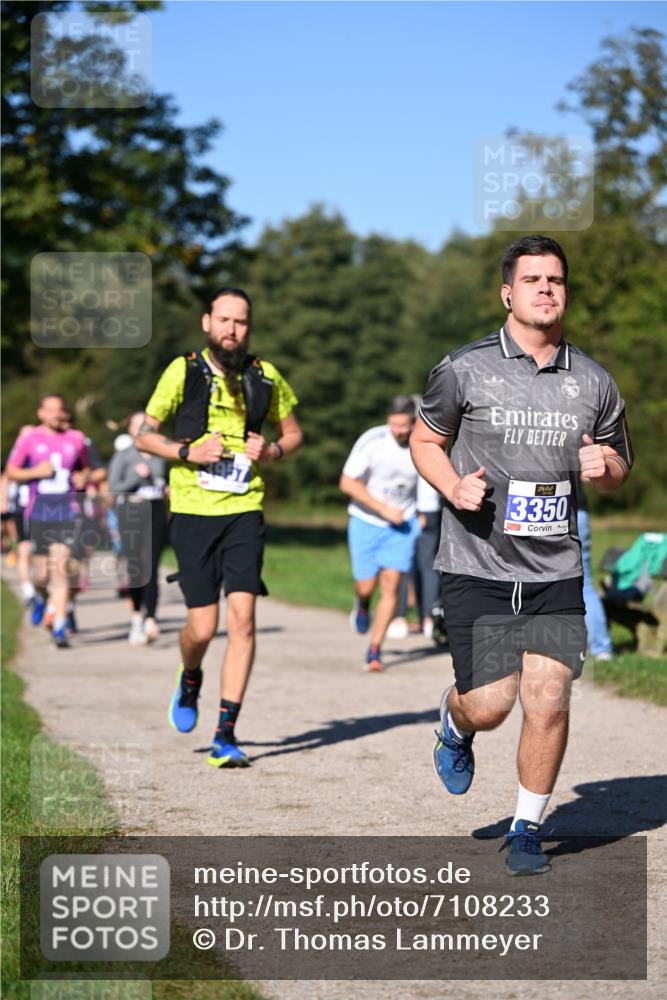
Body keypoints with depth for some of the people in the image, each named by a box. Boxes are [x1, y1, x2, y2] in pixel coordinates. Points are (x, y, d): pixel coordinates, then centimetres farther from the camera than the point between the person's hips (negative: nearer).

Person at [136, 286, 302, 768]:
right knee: (203, 627, -3)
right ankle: (190, 679, 34)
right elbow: (144, 434, 5)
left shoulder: (266, 377, 6)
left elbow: (293, 431, 19)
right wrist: (187, 451, -12)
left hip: (245, 511, 1)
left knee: (242, 617, -11)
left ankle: (226, 734, -5)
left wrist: (272, 451, -4)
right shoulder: (184, 371, 1)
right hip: (193, 512, -1)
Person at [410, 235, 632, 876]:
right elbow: (424, 440, 10)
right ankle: (454, 723, 32)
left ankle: (527, 829, 14)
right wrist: (454, 487, -9)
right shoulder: (465, 369, -2)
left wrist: (603, 467, -5)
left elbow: (618, 470, 19)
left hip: (555, 571, 2)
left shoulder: (594, 383, 6)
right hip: (476, 566, -2)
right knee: (489, 706, -7)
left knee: (548, 702, -7)